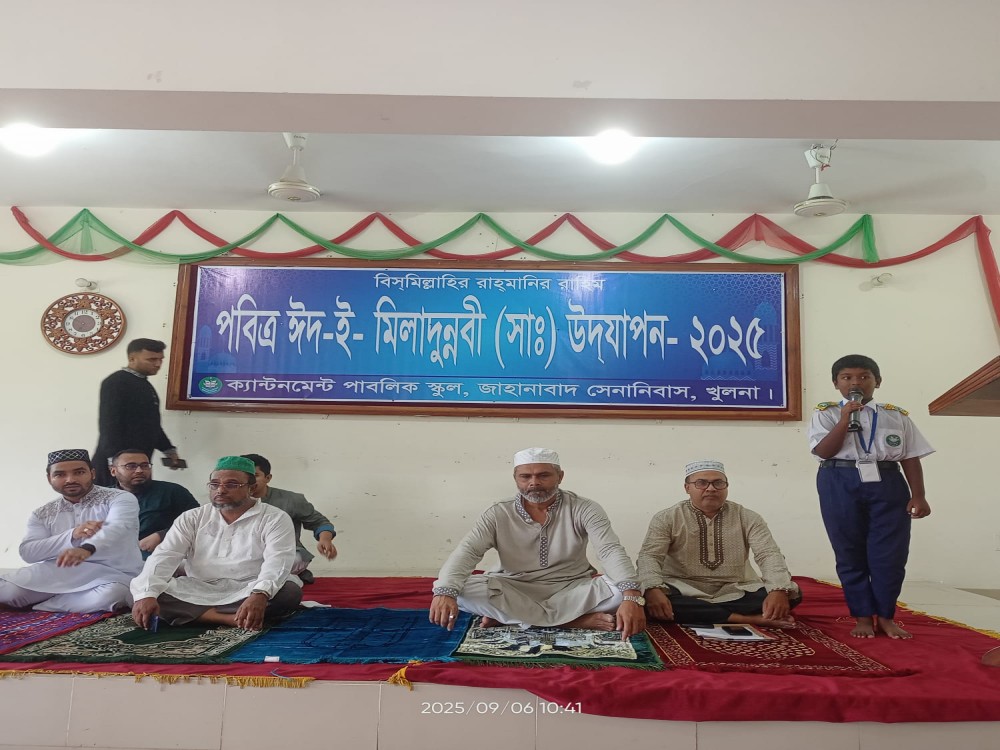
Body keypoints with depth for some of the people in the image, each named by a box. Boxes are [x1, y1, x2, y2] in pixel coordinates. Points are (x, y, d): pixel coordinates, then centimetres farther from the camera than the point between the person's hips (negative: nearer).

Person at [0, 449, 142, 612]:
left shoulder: (120, 498, -5)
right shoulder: (42, 514, 11)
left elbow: (117, 529, -24)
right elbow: (27, 552, -1)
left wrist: (87, 548, -46)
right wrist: (72, 535, -18)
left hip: (113, 576, -2)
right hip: (59, 577, 3)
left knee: (107, 597, -37)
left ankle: (38, 608, -9)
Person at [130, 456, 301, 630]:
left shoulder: (275, 518, -2)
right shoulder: (192, 518, 9)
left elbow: (277, 562, -17)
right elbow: (165, 556, -3)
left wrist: (260, 595, -39)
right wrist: (146, 594, -24)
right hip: (196, 593, 4)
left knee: (290, 592, -32)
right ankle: (241, 620, -28)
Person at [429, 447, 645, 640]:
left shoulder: (584, 509, -7)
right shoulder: (498, 515, -4)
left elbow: (611, 551, -20)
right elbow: (466, 552, -15)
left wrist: (631, 597, -40)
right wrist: (444, 592, -37)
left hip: (572, 590, 0)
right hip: (515, 592, 1)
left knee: (621, 590, -29)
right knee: (462, 589, -28)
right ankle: (578, 621, -25)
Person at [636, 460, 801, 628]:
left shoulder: (747, 518, 4)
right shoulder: (667, 519, -1)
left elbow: (769, 554, -8)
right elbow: (649, 556, -12)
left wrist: (779, 591, -30)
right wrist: (653, 590, -34)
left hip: (736, 593, 2)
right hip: (685, 592, -1)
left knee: (790, 593, -21)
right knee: (648, 598, -34)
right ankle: (746, 619, -30)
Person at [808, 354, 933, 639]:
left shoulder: (897, 416, 10)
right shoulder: (826, 413, 4)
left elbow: (911, 459, 7)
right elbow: (823, 451, -8)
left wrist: (918, 496, -2)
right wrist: (845, 419, -15)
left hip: (887, 484, 1)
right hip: (841, 485, -1)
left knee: (890, 554, 1)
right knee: (850, 554, 4)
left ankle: (885, 616, 18)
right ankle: (864, 617, 17)